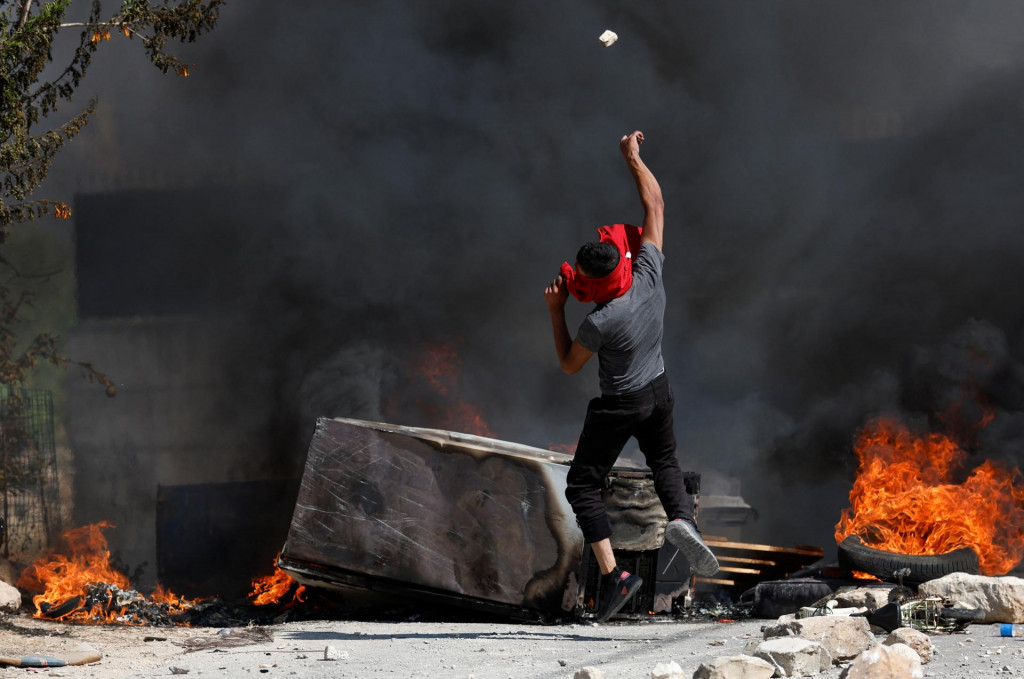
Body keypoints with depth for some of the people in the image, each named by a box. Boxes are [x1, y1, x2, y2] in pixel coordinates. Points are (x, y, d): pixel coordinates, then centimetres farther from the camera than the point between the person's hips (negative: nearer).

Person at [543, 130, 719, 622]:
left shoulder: (599, 323, -30)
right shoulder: (649, 273, -17)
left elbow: (569, 365, -9)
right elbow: (654, 204, -6)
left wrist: (556, 311, -10)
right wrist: (633, 158, 1)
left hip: (619, 406, -6)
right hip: (658, 392, 6)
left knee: (583, 485, 6)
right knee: (665, 462, 28)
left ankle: (612, 573, -7)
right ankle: (681, 519, -4)